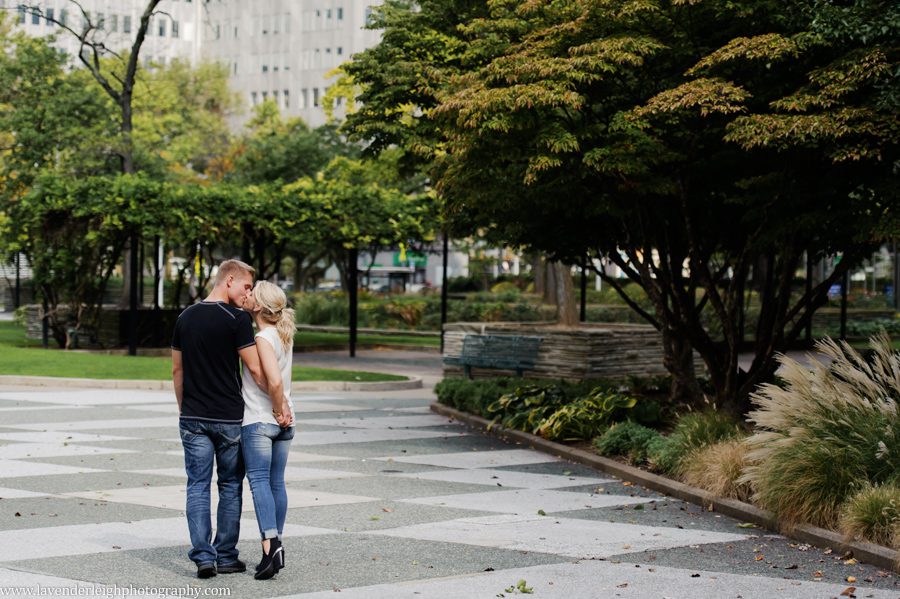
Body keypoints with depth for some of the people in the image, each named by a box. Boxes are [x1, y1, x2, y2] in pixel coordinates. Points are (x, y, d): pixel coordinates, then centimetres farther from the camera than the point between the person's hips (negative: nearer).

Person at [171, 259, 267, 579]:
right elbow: (255, 368, -12)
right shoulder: (237, 318, -10)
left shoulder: (185, 318, 7)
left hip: (193, 418, 4)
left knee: (198, 486, 5)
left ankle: (203, 557, -2)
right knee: (230, 486, 9)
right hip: (229, 418, -4)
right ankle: (226, 556, 13)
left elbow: (177, 369, 13)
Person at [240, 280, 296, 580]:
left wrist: (277, 409, -10)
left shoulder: (263, 338, -14)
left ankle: (270, 544, -20)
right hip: (284, 422, 8)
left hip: (259, 420, -8)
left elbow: (274, 381, -23)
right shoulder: (283, 334, 11)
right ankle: (275, 546, 14)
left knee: (259, 481, -9)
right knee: (276, 482, 10)